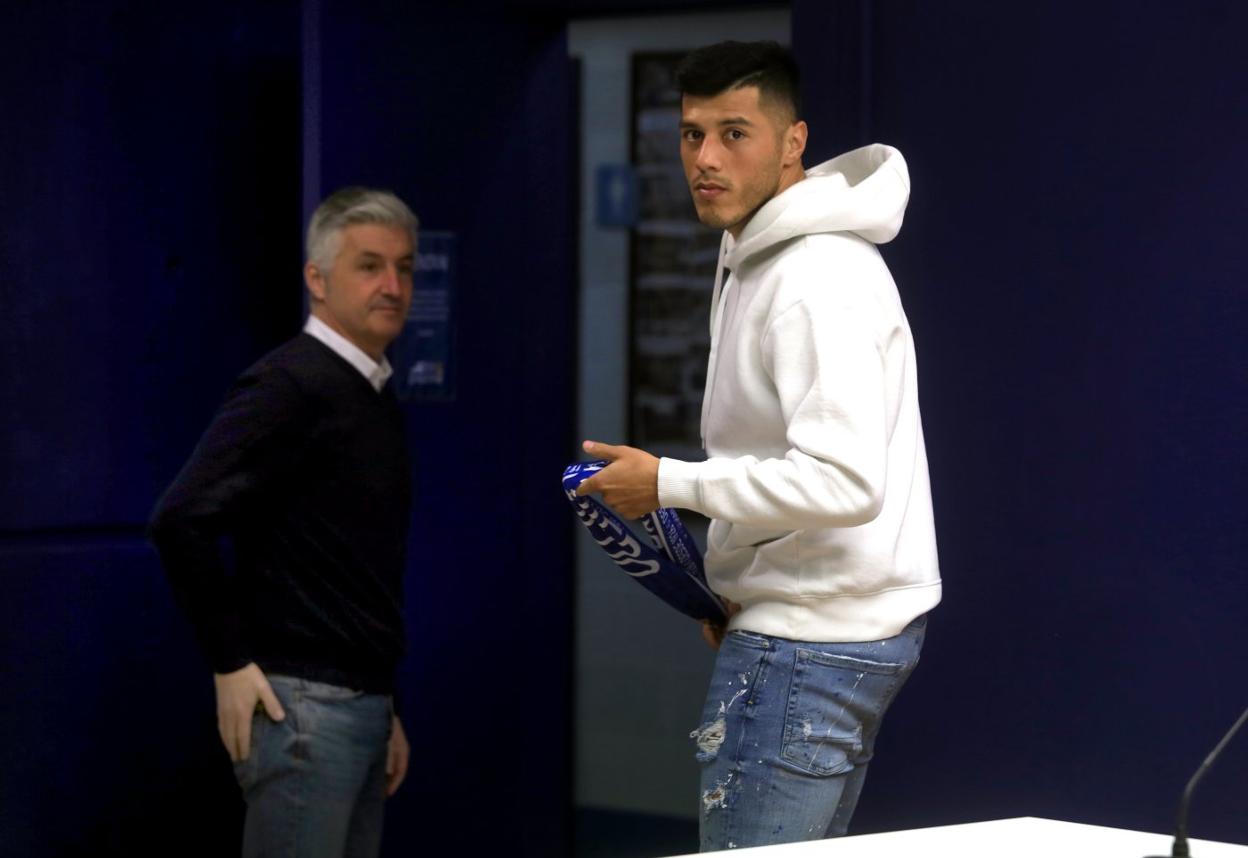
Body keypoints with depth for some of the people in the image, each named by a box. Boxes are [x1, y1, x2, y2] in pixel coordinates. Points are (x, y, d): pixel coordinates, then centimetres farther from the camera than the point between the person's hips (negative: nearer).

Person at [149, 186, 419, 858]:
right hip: (301, 705, -9)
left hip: (361, 706, 9)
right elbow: (181, 518, -21)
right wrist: (230, 664, -17)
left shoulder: (374, 397, 17)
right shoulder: (289, 386, -11)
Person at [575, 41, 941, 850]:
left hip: (811, 642, -11)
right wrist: (738, 589, 17)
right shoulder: (756, 259, 15)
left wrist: (668, 484, -20)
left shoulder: (817, 283, -20)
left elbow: (845, 483, -28)